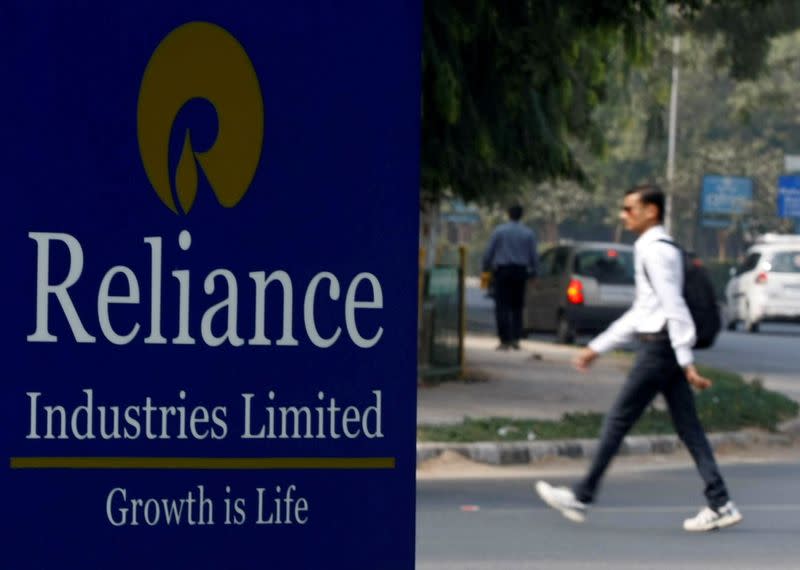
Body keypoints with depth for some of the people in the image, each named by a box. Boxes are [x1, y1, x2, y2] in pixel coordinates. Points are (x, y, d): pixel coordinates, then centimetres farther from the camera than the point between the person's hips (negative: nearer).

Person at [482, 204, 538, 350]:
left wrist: (486, 268, 10)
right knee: (517, 307, 12)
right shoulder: (528, 233, 4)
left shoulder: (499, 231, -3)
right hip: (520, 271, 3)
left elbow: (489, 252, -2)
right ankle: (516, 339, 6)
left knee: (502, 307, -2)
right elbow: (534, 256, 6)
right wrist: (533, 272, 17)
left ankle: (505, 340, -8)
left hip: (502, 272, -3)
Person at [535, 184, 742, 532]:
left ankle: (582, 498, 5)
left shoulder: (656, 251, -12)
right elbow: (640, 313, 26)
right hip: (663, 347, 10)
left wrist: (687, 362, -22)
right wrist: (597, 348, 26)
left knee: (617, 422, -2)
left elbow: (674, 307, -18)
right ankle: (719, 504, 1)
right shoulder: (658, 249, 20)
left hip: (658, 347, -10)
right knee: (688, 429, 5)